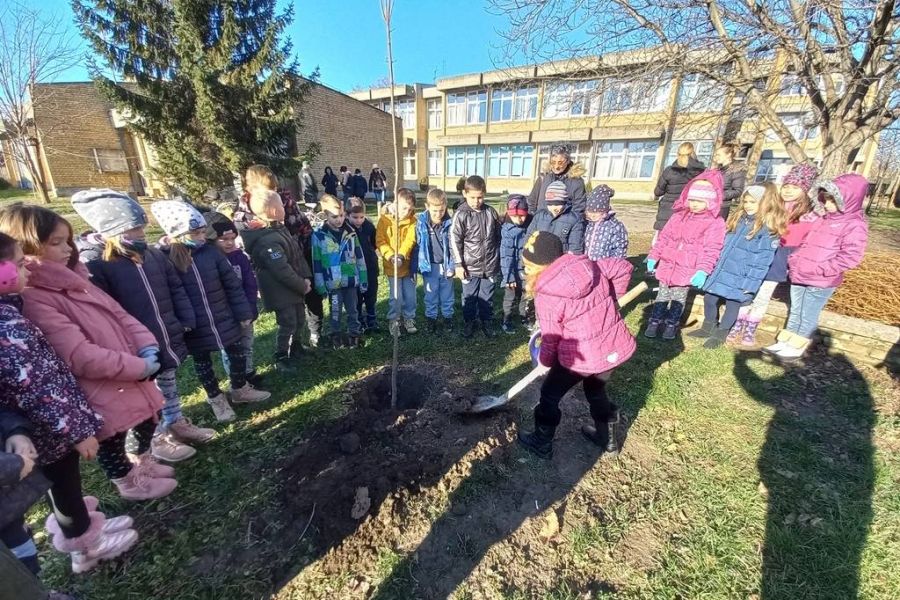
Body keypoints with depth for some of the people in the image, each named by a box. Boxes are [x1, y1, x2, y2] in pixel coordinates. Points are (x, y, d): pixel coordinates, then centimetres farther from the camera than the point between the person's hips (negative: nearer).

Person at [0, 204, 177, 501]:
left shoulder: (73, 279, 6)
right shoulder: (30, 299, -21)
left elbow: (119, 314, 5)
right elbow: (81, 356, -27)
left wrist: (147, 347, -11)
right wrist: (139, 366, -21)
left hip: (131, 379, 8)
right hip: (101, 394, -8)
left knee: (147, 423, 25)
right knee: (111, 443, 15)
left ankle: (143, 463, 50)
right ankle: (129, 482, 39)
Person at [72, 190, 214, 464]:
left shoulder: (152, 254, 4)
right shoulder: (93, 263, -17)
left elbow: (176, 288, 10)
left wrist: (186, 320, 2)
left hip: (168, 339, 6)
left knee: (168, 384, 22)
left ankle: (176, 423, 40)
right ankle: (157, 439, 29)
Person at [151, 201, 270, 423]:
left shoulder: (211, 251, -6)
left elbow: (232, 284, -2)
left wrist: (244, 313, -1)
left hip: (225, 319, 2)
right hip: (195, 327, -2)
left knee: (237, 354, 13)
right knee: (202, 363, 15)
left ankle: (241, 390, 36)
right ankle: (216, 399, 35)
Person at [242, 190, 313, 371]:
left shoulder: (279, 229, 6)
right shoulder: (267, 241, -26)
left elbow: (298, 254, 9)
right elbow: (282, 271, -27)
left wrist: (306, 277, 0)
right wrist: (303, 286, -15)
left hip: (293, 288, 10)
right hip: (281, 292, -10)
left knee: (299, 319, 22)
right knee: (288, 324, 3)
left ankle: (295, 348, 43)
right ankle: (281, 359, 22)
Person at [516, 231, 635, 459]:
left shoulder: (546, 297, -20)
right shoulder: (588, 266, -5)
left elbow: (551, 339, -11)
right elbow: (623, 267, 8)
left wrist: (544, 361, 9)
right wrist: (611, 299, 18)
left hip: (581, 358, -6)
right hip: (617, 347, 7)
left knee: (550, 396, 18)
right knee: (596, 390, 33)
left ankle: (541, 444, 36)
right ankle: (607, 438, 52)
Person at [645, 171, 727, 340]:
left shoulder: (715, 223, -7)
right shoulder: (679, 215, 7)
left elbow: (711, 250, -13)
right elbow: (664, 237, 11)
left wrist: (703, 270, -23)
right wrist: (653, 256, 6)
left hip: (688, 270, -3)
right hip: (667, 265, 4)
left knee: (679, 298, 9)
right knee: (662, 295, 11)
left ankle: (672, 324, 24)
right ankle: (655, 321, 21)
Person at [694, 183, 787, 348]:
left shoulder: (769, 229, -12)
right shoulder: (738, 219, 10)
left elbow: (762, 260, -16)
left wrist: (751, 283, -19)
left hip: (741, 278, -6)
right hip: (722, 271, 7)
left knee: (733, 304, 6)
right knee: (709, 298, 11)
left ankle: (720, 334, 20)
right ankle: (708, 327, 28)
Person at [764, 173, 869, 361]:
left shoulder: (855, 225, -10)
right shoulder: (822, 220, 13)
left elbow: (850, 257, -17)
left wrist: (820, 270, -23)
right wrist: (793, 260, 7)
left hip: (820, 283, -7)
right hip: (799, 277, 7)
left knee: (807, 318, 5)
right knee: (795, 313, 16)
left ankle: (797, 349, 17)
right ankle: (784, 343, 25)